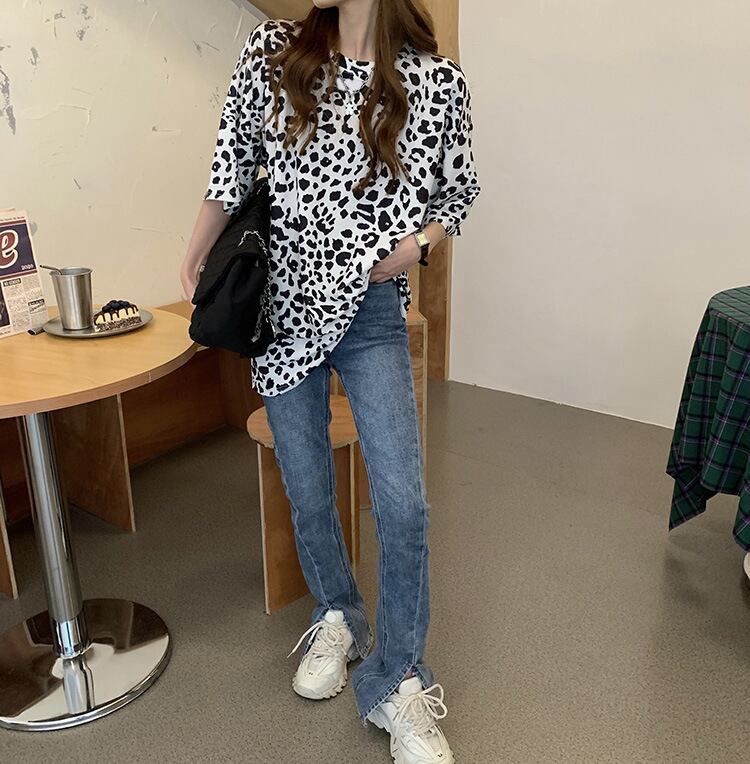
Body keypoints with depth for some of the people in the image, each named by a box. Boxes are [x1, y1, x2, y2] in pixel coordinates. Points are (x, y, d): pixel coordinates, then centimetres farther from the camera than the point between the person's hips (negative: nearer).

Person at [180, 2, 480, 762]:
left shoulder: (438, 82, -5)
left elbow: (456, 194, 7)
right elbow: (234, 161, 9)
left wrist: (416, 244, -12)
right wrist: (195, 259, 11)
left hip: (369, 311, -2)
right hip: (284, 306, 2)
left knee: (402, 503, -9)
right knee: (307, 495, 10)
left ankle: (398, 684, 12)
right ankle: (337, 618, 38)